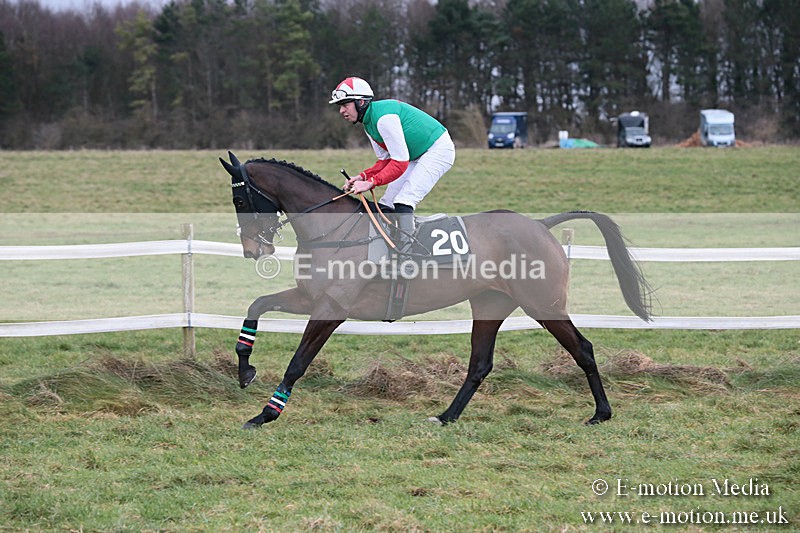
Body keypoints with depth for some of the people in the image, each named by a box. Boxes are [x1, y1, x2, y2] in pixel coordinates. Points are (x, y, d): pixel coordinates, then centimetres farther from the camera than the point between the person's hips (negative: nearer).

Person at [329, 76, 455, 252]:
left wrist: (371, 182, -28)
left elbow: (400, 162, -28)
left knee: (403, 201, -23)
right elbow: (385, 161, 9)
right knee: (387, 202, 6)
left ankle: (405, 244, -25)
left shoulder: (383, 117, -27)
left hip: (438, 150, -10)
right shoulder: (368, 122, 5)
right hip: (417, 156, 10)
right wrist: (363, 176, -7)